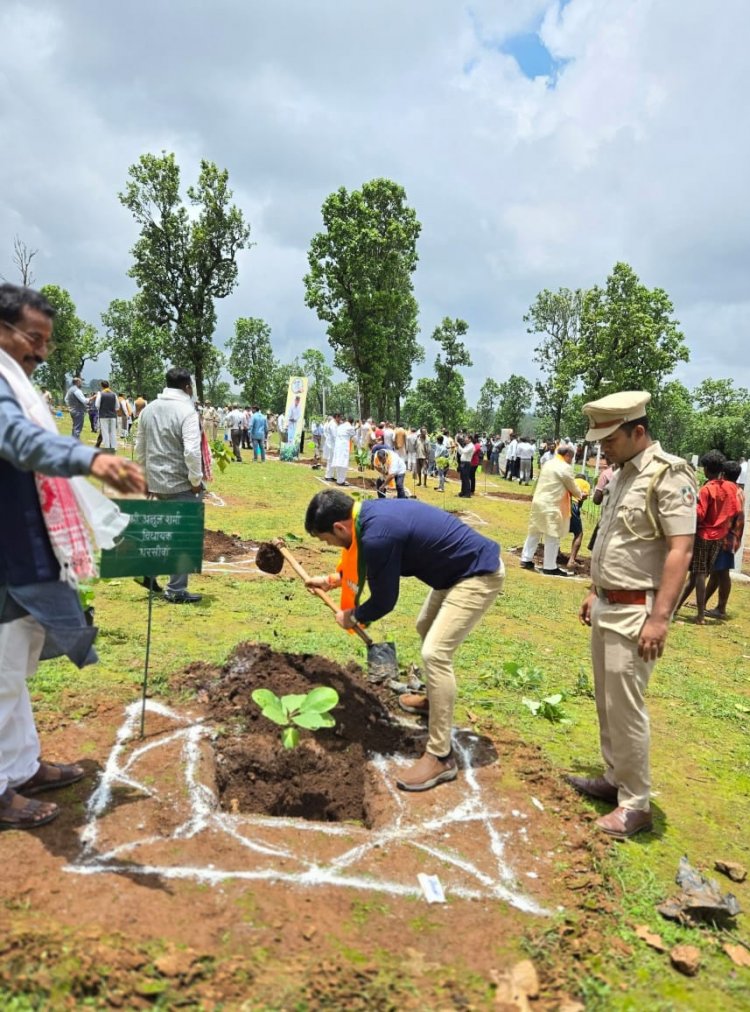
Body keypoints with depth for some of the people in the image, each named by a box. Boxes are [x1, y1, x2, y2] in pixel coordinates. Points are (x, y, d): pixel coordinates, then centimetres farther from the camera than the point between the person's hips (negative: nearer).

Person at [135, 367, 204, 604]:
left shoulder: (148, 409, 9)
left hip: (155, 482, 7)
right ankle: (176, 591, 7)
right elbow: (192, 451, -23)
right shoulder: (186, 411, -14)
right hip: (181, 484, -7)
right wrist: (197, 481, -11)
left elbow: (140, 448, 16)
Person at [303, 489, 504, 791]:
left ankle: (440, 757, -6)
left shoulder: (377, 536, -29)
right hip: (463, 567, 10)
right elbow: (363, 563, 23)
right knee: (426, 627, 25)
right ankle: (433, 700, 44)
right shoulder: (369, 512, 0)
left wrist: (351, 617, 3)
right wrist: (332, 580, 27)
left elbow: (383, 601, -15)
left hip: (479, 575, -10)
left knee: (435, 653, -14)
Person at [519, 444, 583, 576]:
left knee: (534, 532, 15)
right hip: (551, 506, -9)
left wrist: (571, 495, 26)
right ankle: (550, 567, 4)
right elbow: (572, 487, -2)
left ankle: (526, 559, 20)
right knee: (552, 537, -1)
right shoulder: (565, 468, -11)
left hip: (538, 502, 9)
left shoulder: (548, 464, 14)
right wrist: (580, 495, 19)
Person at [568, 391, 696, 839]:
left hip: (636, 612, -9)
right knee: (607, 702, 17)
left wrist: (659, 617, -25)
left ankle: (635, 804, 13)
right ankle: (614, 778, 32)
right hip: (607, 607, 9)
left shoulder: (669, 475, -16)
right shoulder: (622, 475, 11)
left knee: (625, 707, -2)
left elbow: (681, 551, -21)